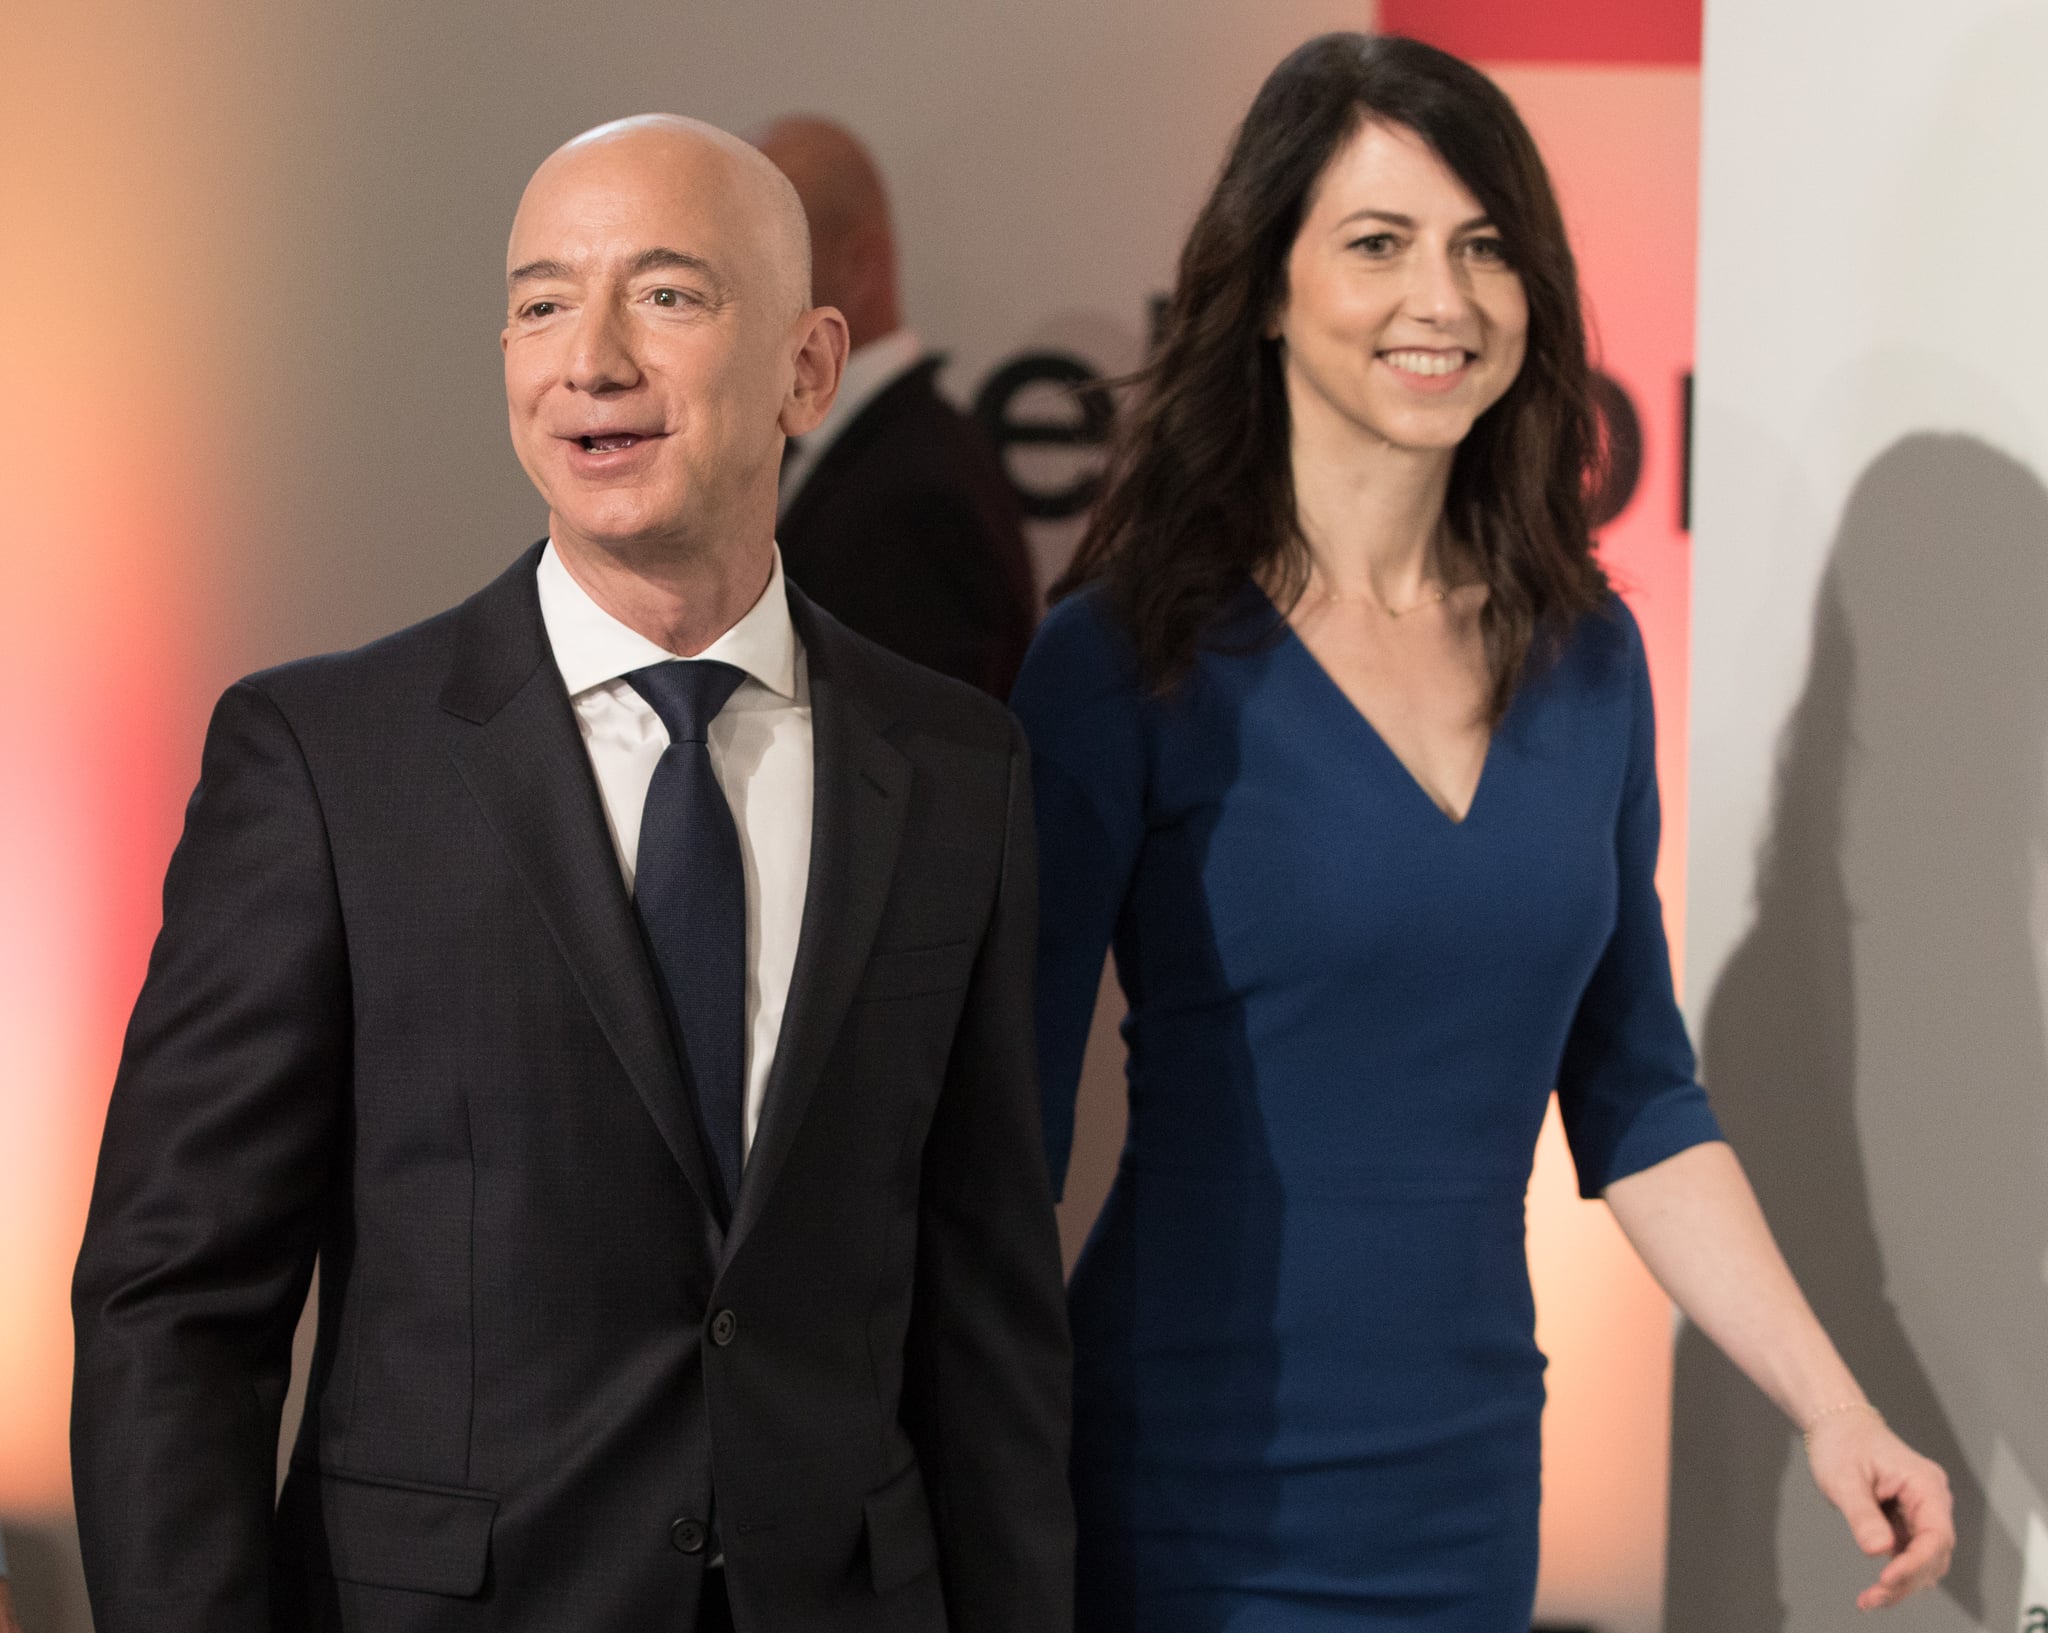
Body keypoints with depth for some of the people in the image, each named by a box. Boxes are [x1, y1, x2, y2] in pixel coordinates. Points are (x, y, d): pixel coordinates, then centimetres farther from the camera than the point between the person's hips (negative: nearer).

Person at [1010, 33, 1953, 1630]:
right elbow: (1008, 1116, -9)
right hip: (1199, 1501, -5)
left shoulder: (1587, 657, 5)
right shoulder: (1128, 661, -9)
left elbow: (1634, 1094, 12)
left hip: (1466, 1486, 5)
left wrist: (1833, 1407, 3)